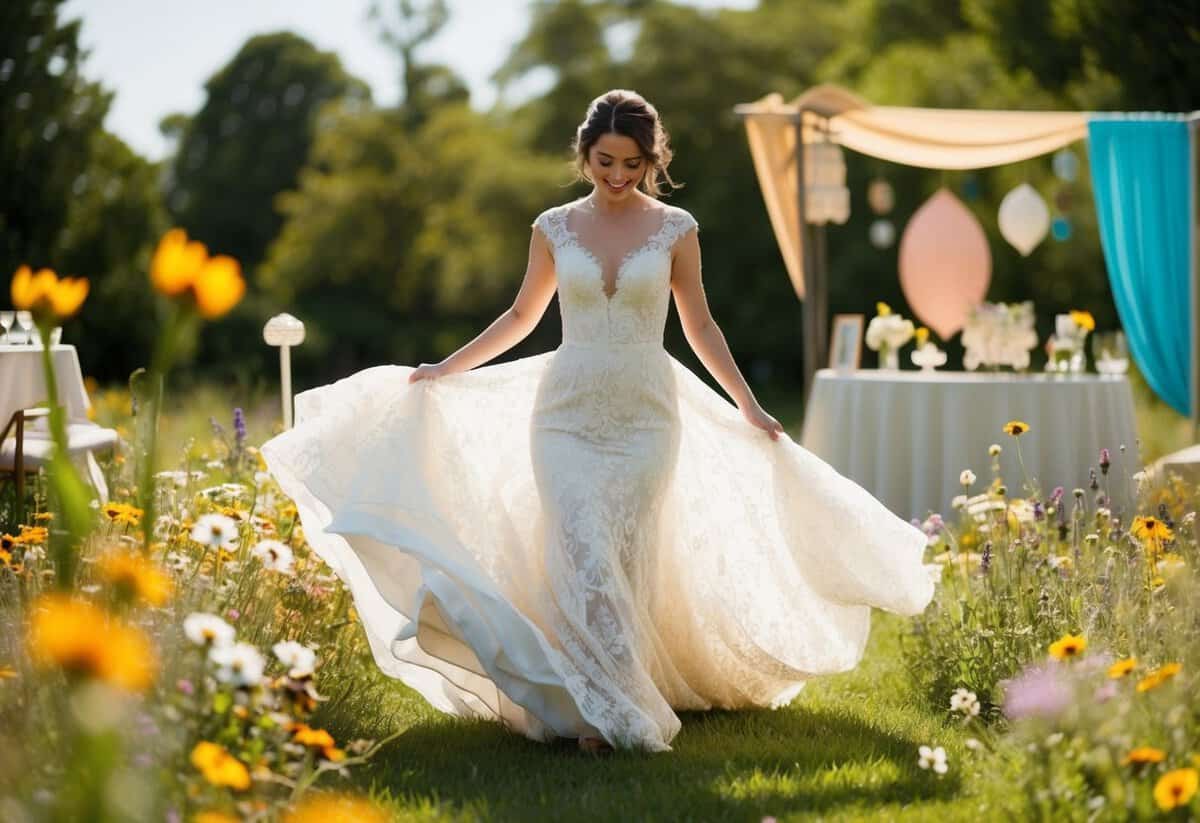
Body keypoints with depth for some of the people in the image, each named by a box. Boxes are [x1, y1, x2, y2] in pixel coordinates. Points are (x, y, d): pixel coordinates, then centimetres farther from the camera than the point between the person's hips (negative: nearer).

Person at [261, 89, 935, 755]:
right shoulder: (554, 229, 4)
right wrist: (444, 370, 17)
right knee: (584, 559, -10)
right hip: (567, 415, 0)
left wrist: (747, 406, 5)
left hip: (646, 418, 0)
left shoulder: (675, 229, 1)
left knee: (629, 563, 1)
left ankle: (620, 701, 12)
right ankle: (610, 713, -9)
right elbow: (521, 317, 17)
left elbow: (701, 328, 8)